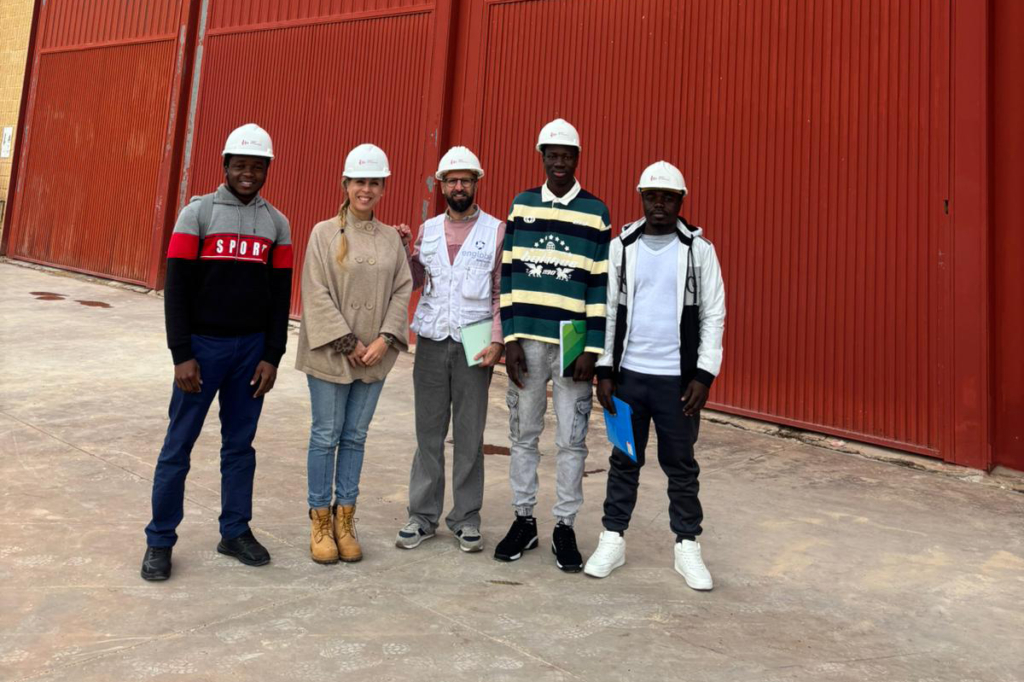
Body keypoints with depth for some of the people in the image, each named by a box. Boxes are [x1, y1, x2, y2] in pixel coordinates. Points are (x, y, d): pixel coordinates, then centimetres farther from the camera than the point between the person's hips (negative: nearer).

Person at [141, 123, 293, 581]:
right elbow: (177, 288, -6)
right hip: (202, 344, -2)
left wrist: (272, 356, 1)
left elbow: (280, 295, 6)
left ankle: (236, 531, 23)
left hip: (252, 348, 3)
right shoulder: (197, 213, -2)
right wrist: (181, 354, -11)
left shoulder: (276, 223, 7)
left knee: (240, 444, 11)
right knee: (179, 444, 4)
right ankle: (160, 540, 17)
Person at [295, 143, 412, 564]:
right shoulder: (325, 233, -3)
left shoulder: (392, 238, 7)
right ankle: (320, 522, 18)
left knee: (356, 437, 10)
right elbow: (317, 294, -8)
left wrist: (384, 339, -8)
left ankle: (344, 520, 22)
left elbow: (402, 291, 4)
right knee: (326, 436, 4)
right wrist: (348, 343, -13)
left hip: (374, 355, 3)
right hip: (331, 353, -3)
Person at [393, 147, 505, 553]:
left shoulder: (496, 231, 1)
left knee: (469, 436, 5)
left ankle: (466, 519, 17)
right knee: (428, 433, 8)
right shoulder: (428, 230, 11)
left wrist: (497, 341, -11)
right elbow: (412, 283, 13)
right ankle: (423, 516, 18)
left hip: (473, 346, -3)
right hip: (431, 342, 3)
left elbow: (503, 293, -2)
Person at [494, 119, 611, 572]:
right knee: (523, 433, 9)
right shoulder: (521, 205, 8)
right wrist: (510, 338, -1)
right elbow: (509, 275, 6)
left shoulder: (595, 212, 2)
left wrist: (593, 350, -6)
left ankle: (565, 526, 18)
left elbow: (601, 285, 0)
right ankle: (524, 520, 24)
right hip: (527, 339, 2)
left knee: (571, 440, 3)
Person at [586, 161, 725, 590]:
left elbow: (713, 315, -1)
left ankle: (687, 547, 22)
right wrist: (605, 370, 0)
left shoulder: (698, 249, 0)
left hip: (678, 378, -1)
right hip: (629, 374, 1)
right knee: (624, 461, 11)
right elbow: (608, 311, 4)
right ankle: (612, 540, 23)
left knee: (681, 465, 9)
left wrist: (704, 375, -7)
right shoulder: (621, 246, 4)